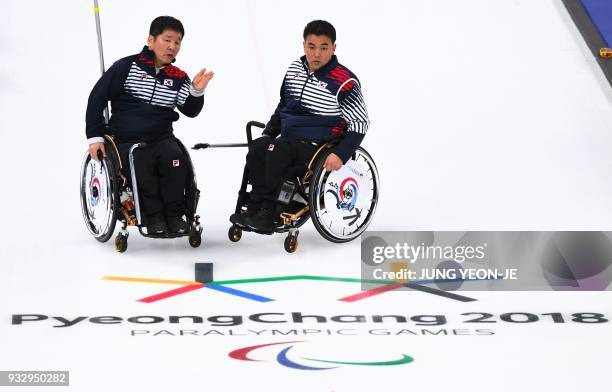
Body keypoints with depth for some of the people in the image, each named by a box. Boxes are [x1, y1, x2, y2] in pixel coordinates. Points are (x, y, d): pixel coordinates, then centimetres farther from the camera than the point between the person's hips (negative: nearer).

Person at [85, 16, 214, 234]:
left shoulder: (178, 78, 10)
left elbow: (191, 111, 4)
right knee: (141, 163, -32)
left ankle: (174, 216, -20)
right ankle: (154, 217, -20)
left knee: (175, 158, -28)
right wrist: (95, 137, -4)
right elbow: (97, 98, 1)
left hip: (162, 138, 3)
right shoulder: (127, 67, -1)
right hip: (126, 140, -3)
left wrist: (196, 92, -18)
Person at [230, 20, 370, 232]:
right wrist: (268, 132, 13)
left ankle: (269, 213, -25)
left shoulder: (345, 82, -10)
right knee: (257, 147, -23)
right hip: (289, 140, 6)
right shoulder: (295, 69, 10)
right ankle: (255, 210, -23)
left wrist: (340, 154, -19)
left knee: (277, 151, -31)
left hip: (317, 148, -6)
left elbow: (359, 123, -8)